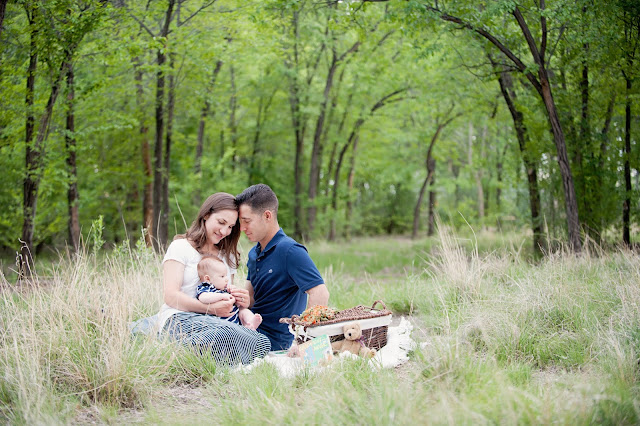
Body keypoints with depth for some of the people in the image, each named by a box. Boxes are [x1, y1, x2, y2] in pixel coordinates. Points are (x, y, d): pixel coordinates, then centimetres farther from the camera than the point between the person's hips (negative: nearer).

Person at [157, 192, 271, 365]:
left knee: (262, 343, -32)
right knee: (229, 333, -41)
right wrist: (211, 308, -19)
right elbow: (171, 296, -5)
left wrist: (242, 301, 2)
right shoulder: (181, 247, 7)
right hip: (179, 318, -6)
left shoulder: (228, 256, 27)